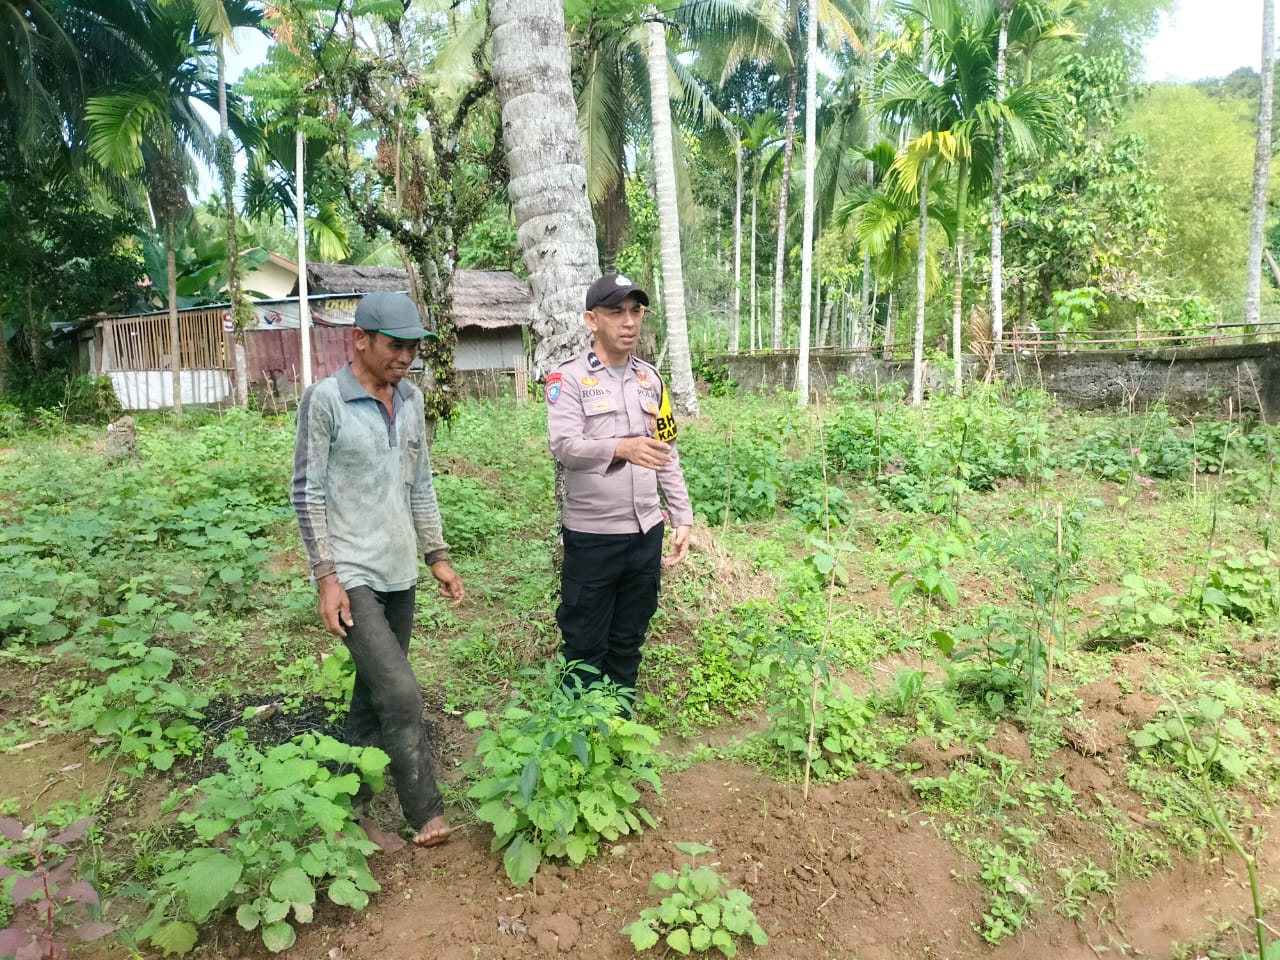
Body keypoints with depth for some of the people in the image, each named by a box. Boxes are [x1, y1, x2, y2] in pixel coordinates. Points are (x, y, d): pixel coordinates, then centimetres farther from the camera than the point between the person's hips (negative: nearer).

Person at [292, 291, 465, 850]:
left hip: (399, 573, 7)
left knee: (374, 696, 15)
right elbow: (307, 492, -11)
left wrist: (437, 556, 13)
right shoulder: (326, 399, -11)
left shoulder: (411, 399, 7)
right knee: (401, 695, -10)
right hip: (351, 575, -6)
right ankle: (426, 814, 5)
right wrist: (325, 576, -15)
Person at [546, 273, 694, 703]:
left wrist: (683, 517, 10)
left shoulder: (650, 379, 10)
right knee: (585, 645, 7)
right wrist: (621, 447, -41)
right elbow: (565, 446, -23)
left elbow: (668, 455, 14)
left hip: (646, 532, 5)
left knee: (629, 640, 17)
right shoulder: (568, 378, -8)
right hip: (591, 536, -5)